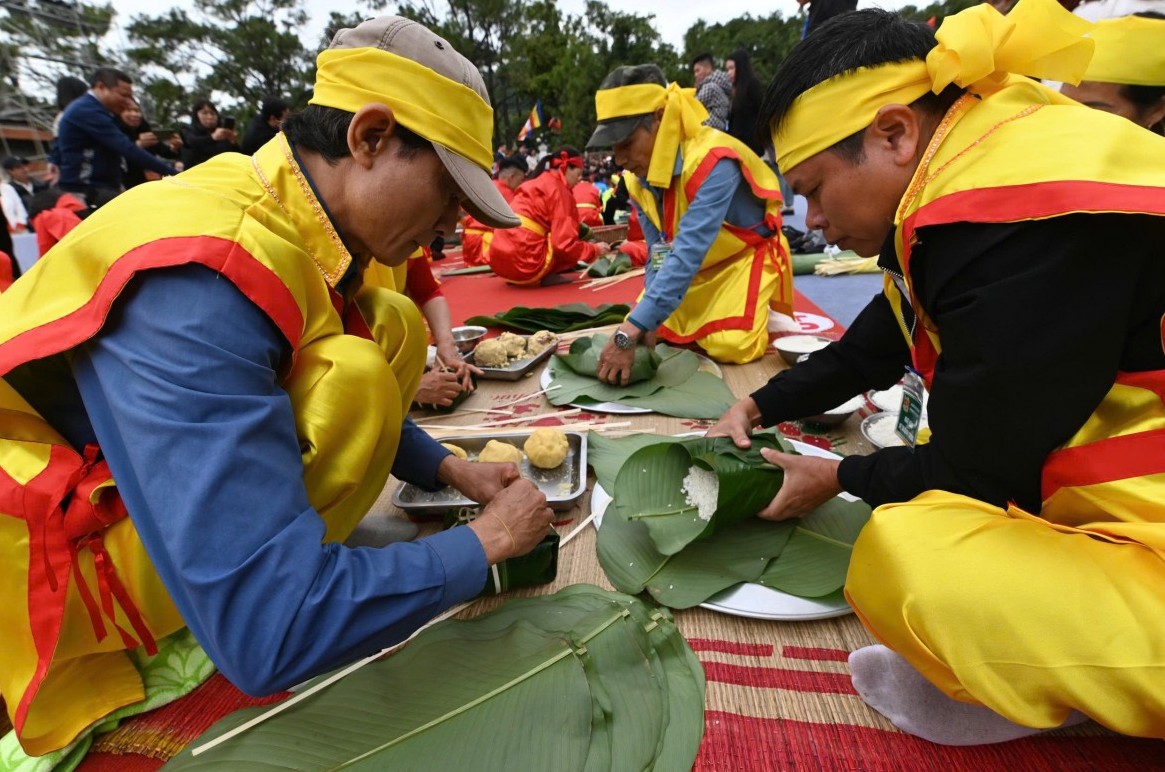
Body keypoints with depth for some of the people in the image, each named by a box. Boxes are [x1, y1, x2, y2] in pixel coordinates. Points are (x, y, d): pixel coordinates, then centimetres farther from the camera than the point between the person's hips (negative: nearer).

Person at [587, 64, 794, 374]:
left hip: (746, 258, -6)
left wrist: (628, 334, -49)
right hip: (695, 269, 6)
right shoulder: (637, 178, -8)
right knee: (644, 328, -3)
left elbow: (688, 253, -42)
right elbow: (659, 253, -9)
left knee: (730, 346, -26)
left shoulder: (713, 162, -33)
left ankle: (766, 323, 8)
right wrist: (649, 324, -24)